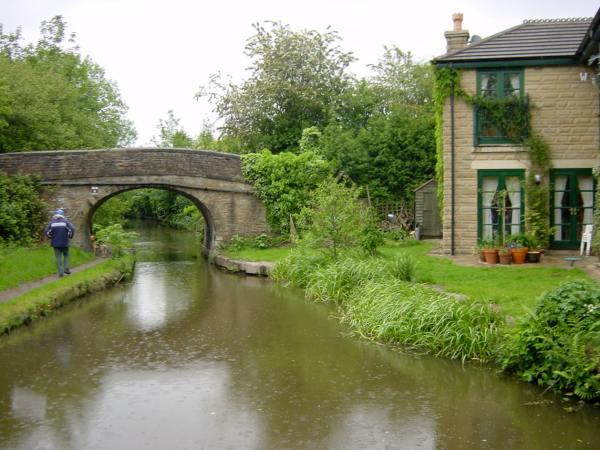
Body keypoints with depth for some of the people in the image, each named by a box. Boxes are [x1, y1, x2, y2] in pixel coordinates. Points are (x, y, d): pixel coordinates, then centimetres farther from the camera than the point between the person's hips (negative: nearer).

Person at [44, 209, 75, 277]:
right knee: (66, 255, 17)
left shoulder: (52, 222, 1)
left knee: (58, 257, 5)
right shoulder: (65, 221, -3)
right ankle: (66, 268, -1)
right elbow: (72, 229, -16)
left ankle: (60, 272, 0)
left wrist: (51, 237, 10)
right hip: (65, 243, -1)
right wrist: (69, 236, 0)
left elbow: (46, 231, -5)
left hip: (55, 243, 1)